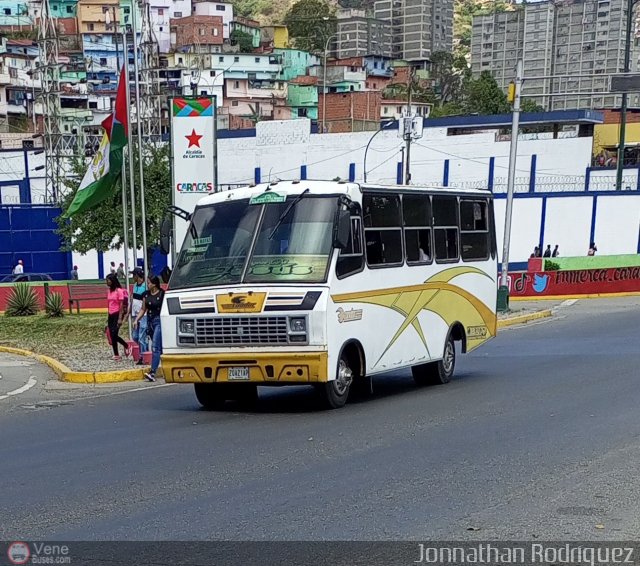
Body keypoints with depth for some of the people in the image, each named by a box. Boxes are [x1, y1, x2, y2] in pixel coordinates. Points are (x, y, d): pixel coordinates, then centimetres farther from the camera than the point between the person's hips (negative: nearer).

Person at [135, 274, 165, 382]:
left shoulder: (162, 294, -9)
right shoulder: (146, 294, 9)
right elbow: (143, 309, 16)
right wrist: (136, 319, 6)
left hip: (159, 321, -7)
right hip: (150, 321, 7)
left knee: (155, 347, -14)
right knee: (159, 347, 12)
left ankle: (152, 372, -20)